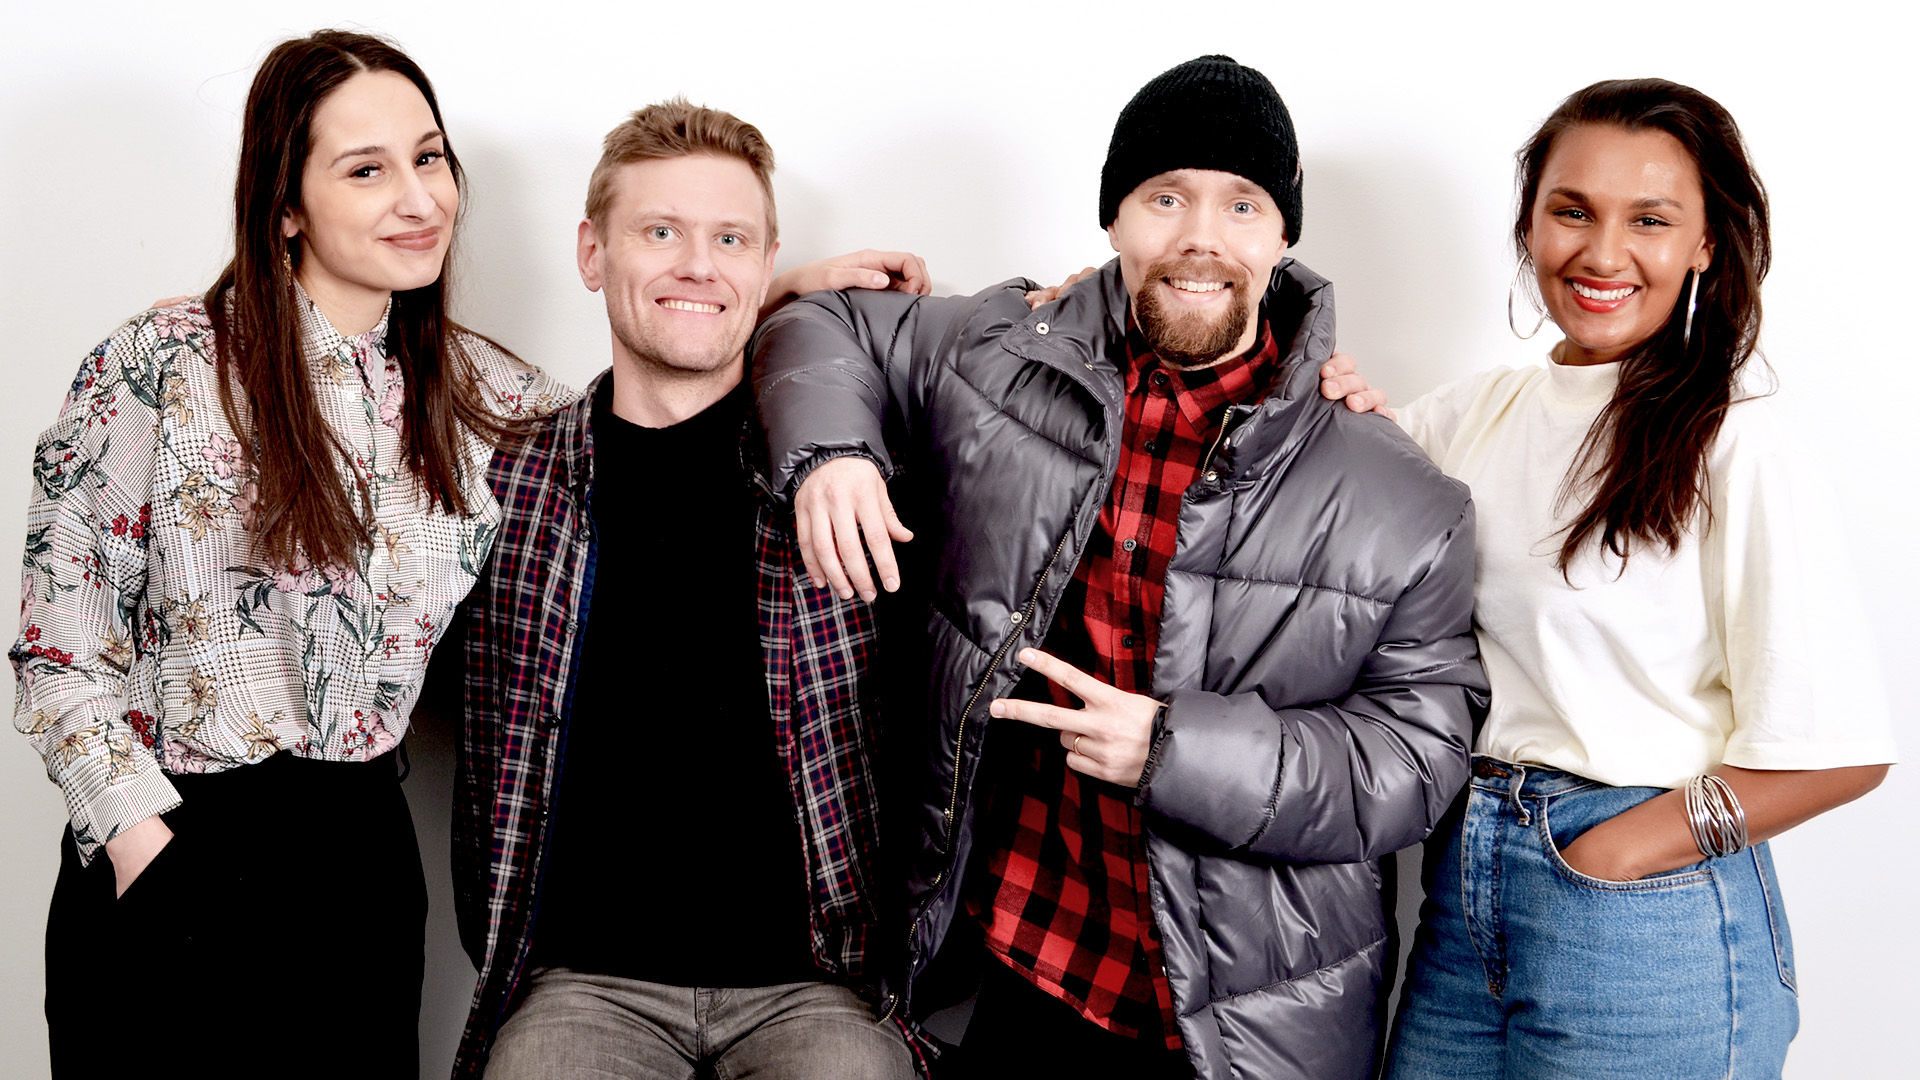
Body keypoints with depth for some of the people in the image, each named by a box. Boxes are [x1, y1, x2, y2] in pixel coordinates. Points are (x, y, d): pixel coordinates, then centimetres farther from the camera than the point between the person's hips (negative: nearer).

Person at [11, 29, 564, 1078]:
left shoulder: (479, 389, 3)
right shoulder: (159, 368, -10)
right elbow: (59, 655, -7)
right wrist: (150, 859, -15)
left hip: (363, 855, 4)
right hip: (172, 848, -4)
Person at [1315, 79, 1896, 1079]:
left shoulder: (1733, 444, -13)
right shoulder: (1476, 411, 5)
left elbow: (1838, 748, -15)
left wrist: (1608, 857, -12)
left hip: (1647, 922, -5)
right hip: (1463, 889, 6)